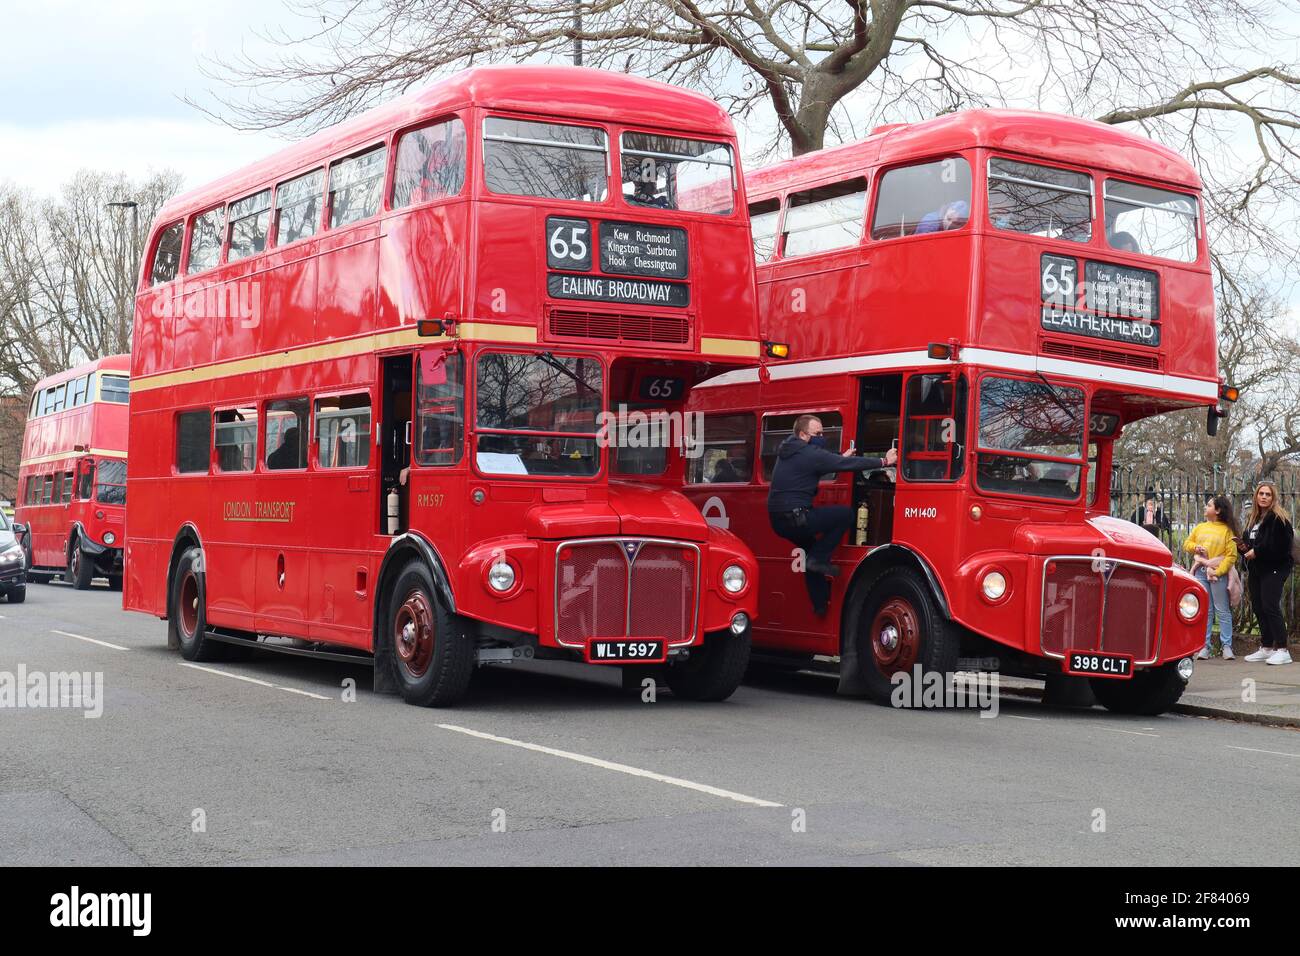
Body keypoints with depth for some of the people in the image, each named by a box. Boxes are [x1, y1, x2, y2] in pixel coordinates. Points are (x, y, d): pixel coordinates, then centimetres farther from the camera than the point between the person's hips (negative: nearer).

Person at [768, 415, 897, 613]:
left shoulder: (786, 451, 15)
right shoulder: (810, 454, -13)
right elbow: (848, 464, -14)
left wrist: (840, 459, 20)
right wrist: (883, 461, -9)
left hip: (778, 520, 10)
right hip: (795, 517, -10)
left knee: (811, 549, 28)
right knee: (846, 514, -2)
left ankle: (820, 602, 29)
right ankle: (818, 558, -1)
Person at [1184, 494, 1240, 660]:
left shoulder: (1227, 530, -2)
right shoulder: (1200, 527, 13)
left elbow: (1231, 555, -8)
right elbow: (1187, 543, 20)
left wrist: (1218, 571, -16)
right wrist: (1195, 547, -2)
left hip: (1218, 573, -4)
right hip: (1200, 573, 4)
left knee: (1223, 611, -1)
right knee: (1204, 611, 5)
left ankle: (1227, 647, 1)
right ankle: (1204, 647, 5)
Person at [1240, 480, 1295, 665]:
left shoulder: (1278, 518, -9)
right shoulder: (1252, 519, 16)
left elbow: (1281, 545, -18)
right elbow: (1248, 541, 27)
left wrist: (1257, 551, -15)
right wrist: (1244, 547, 4)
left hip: (1274, 569, -8)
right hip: (1256, 570, 8)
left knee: (1270, 607, -14)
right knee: (1258, 608, 9)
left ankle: (1282, 650, -13)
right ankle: (1266, 648, 17)